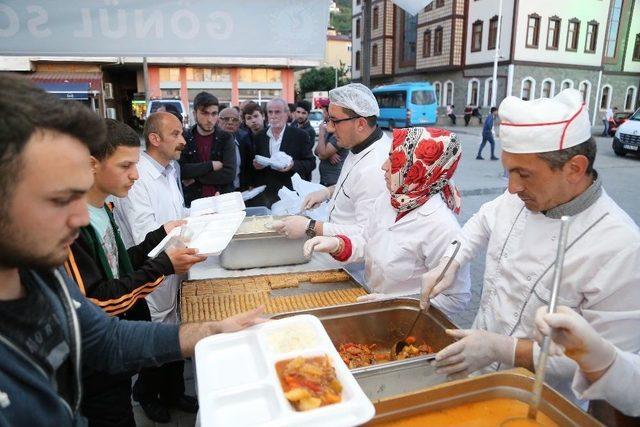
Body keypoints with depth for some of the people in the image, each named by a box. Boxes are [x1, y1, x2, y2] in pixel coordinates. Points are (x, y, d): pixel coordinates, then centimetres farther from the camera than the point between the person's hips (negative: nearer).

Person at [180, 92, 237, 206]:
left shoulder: (226, 138, 3)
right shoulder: (184, 138, 5)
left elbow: (229, 174, -8)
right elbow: (179, 171, -8)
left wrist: (195, 178, -8)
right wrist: (211, 165, -11)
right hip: (192, 202, 0)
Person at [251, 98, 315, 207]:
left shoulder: (300, 136, -2)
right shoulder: (260, 137, 10)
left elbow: (311, 163, -3)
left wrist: (293, 165, -20)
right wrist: (255, 164, -6)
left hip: (292, 194, -3)